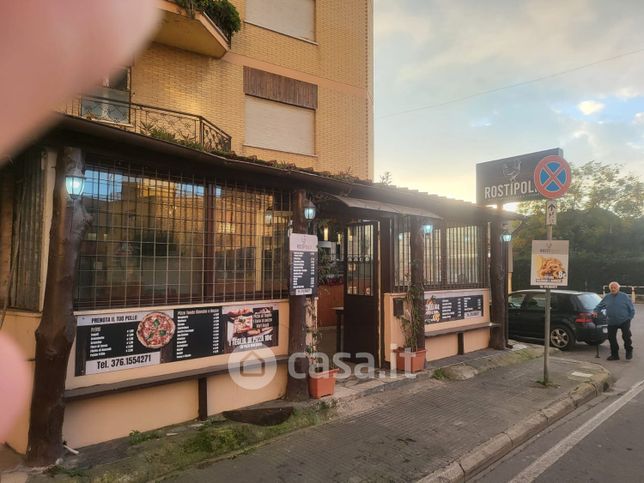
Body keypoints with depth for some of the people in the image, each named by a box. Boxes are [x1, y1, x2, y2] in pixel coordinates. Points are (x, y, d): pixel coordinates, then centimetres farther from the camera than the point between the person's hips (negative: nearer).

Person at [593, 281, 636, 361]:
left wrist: (629, 318, -4)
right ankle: (614, 355, 17)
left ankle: (629, 351, 21)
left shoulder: (624, 296, -3)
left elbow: (632, 309, 1)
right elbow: (599, 306, 16)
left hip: (624, 321, -3)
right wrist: (595, 311, -1)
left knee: (626, 336, -5)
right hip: (612, 322, 3)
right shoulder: (607, 297, 6)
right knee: (611, 338, 4)